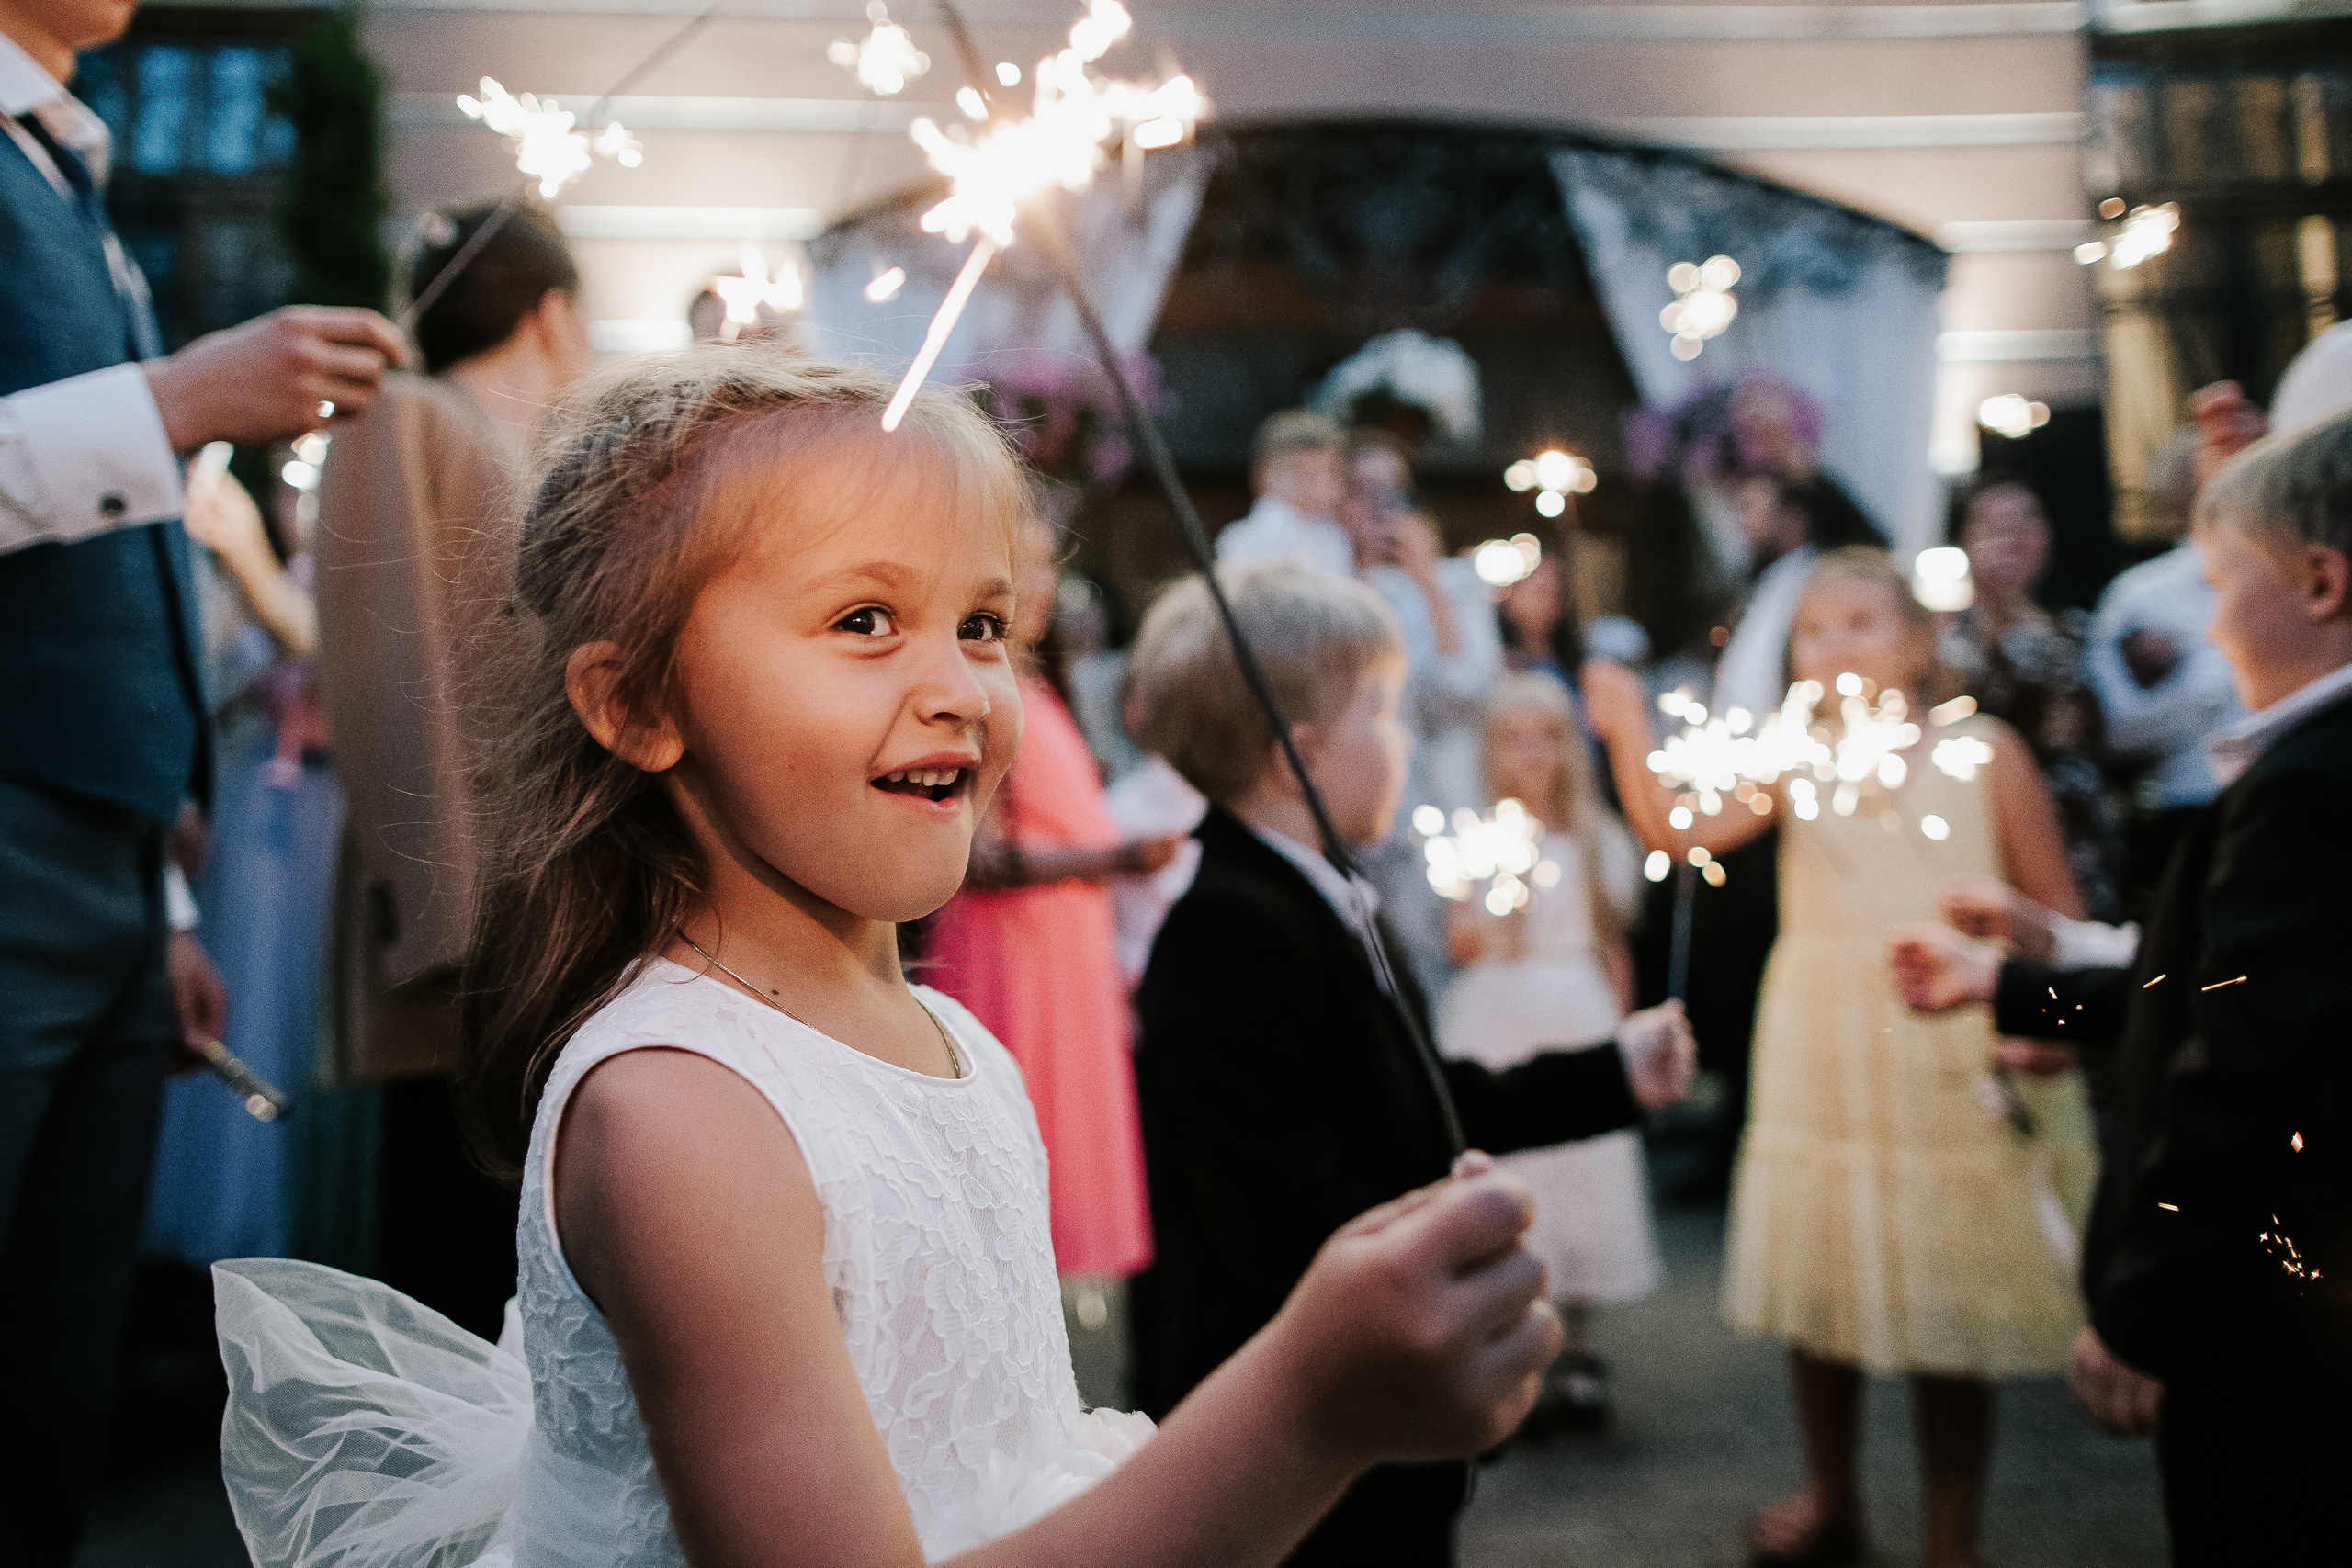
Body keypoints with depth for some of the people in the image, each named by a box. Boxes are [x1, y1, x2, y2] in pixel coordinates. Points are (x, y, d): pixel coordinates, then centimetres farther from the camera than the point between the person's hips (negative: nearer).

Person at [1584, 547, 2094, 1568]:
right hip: (1819, 1063, 2)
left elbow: (2057, 916, -1)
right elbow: (1677, 831, -14)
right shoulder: (1793, 762, 2)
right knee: (1816, 1289, 12)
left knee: (1949, 1302, 6)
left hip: (1956, 1070, -2)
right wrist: (1629, 736, -27)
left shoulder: (1982, 752, -2)